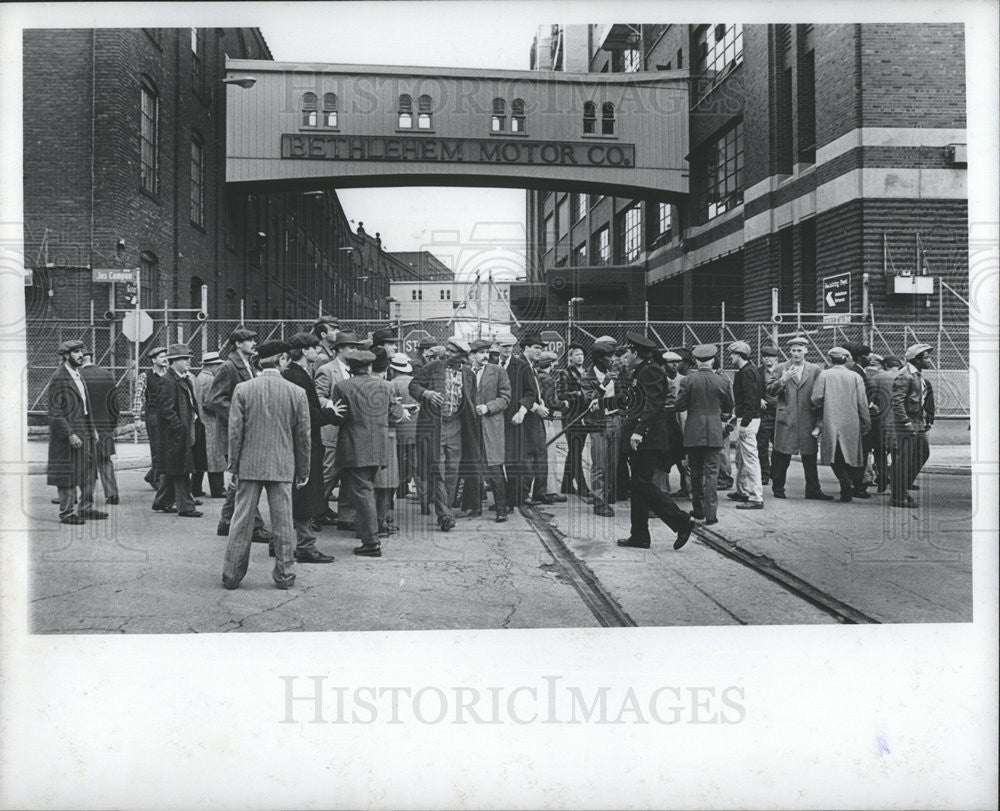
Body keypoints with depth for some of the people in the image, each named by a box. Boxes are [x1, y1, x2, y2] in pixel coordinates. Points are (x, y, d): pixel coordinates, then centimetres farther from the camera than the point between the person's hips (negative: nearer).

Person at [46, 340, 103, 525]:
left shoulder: (78, 376, 14)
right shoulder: (59, 379, -14)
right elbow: (55, 413, -18)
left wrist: (93, 429, 15)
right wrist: (70, 434, -22)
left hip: (85, 433, 9)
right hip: (68, 435, -9)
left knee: (89, 473, 14)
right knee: (69, 475, 0)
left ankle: (85, 508, 25)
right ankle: (67, 512, 10)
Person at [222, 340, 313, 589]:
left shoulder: (242, 389, -4)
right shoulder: (297, 393, -3)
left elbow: (235, 431, -3)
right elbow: (303, 435, 2)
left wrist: (234, 465, 6)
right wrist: (303, 470, 11)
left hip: (249, 465, 1)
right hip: (283, 466, 0)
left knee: (242, 521, 8)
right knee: (283, 522, 7)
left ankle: (231, 575, 14)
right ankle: (284, 575, 14)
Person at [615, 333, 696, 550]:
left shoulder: (651, 372, -12)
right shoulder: (640, 372, 19)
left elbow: (652, 405, -22)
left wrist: (639, 431, -28)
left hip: (647, 440, -10)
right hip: (639, 440, 10)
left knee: (643, 485, -11)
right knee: (639, 486, 10)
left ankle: (682, 522, -6)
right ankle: (639, 536, 15)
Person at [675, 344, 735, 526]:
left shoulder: (688, 381, -7)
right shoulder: (722, 381, -4)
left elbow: (680, 406, -4)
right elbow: (729, 407, 6)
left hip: (693, 433, 0)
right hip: (714, 433, 0)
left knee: (696, 472, 12)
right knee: (711, 472, 2)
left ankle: (698, 510, 21)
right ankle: (710, 513, -1)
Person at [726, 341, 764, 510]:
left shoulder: (747, 372, -16)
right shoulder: (746, 370, 15)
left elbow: (750, 399, -22)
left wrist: (744, 423, -23)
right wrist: (736, 413, 19)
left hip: (748, 419, -11)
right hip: (744, 418, 11)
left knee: (750, 459, -9)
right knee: (740, 458, 19)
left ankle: (756, 498, -7)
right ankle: (743, 491, 30)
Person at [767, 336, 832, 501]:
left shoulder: (815, 370, 9)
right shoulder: (780, 369, 6)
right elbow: (770, 391, 1)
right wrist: (782, 380, -16)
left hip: (808, 419, 1)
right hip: (785, 418, -1)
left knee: (810, 456, 4)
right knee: (781, 456, 1)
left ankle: (813, 490, 11)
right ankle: (778, 488, 12)